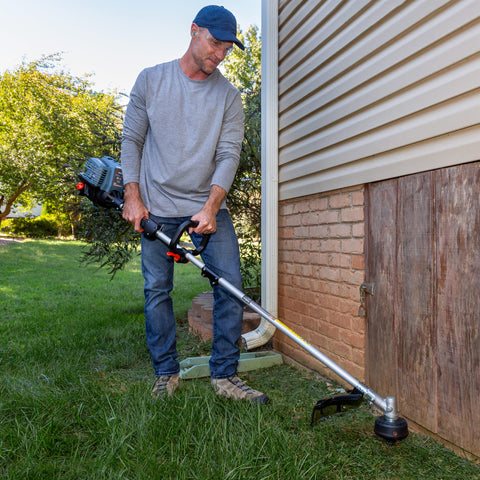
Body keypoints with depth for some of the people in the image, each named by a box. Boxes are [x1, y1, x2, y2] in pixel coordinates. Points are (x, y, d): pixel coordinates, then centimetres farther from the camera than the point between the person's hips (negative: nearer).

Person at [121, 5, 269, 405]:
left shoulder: (229, 95, 4)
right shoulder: (151, 80, 4)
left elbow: (229, 154, -5)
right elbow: (132, 140, 6)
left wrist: (211, 207, -19)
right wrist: (133, 196, -4)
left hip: (208, 206, 1)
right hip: (156, 206, 0)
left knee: (230, 284, -7)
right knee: (157, 289, 1)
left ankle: (225, 375, 6)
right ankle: (166, 373, 17)